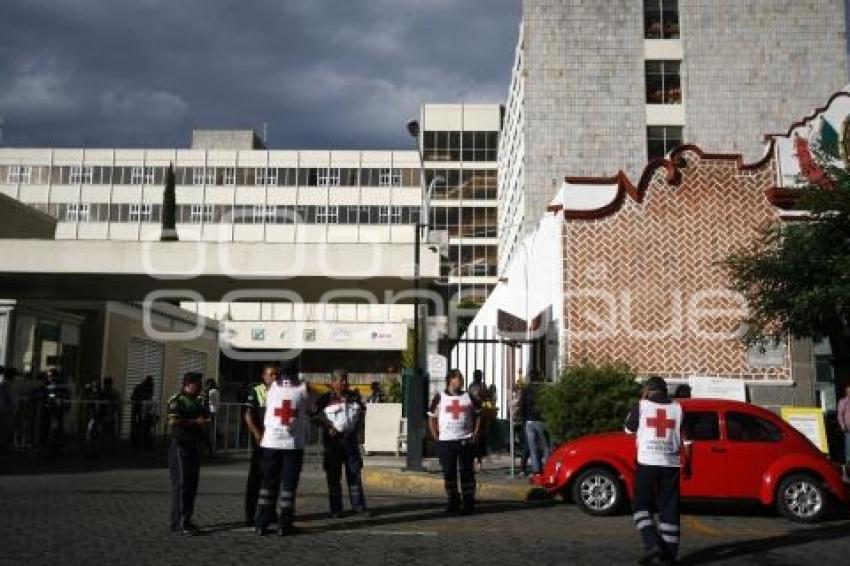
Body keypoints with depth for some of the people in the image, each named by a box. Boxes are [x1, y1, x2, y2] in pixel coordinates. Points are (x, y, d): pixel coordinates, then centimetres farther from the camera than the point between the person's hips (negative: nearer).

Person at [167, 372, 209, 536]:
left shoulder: (198, 402, 19)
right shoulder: (177, 401, -7)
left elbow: (205, 418, 34)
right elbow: (173, 422, -22)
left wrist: (205, 421, 13)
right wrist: (196, 422, -19)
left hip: (195, 447, 9)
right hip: (181, 446, -9)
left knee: (192, 485, 10)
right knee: (181, 485, -8)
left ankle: (185, 520, 18)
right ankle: (180, 524, -8)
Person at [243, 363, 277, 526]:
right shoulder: (255, 392, 0)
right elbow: (248, 415, -7)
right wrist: (258, 435, -18)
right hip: (261, 440, -4)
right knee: (255, 477, -2)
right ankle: (250, 514, 3)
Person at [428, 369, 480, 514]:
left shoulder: (468, 396, 9)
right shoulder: (440, 397, 2)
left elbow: (477, 417, 13)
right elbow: (432, 418, 6)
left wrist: (475, 435, 3)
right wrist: (436, 437, -2)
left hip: (466, 440, 1)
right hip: (446, 441, -1)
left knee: (467, 472, 1)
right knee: (449, 473, 3)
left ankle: (468, 502, 12)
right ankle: (453, 502, 14)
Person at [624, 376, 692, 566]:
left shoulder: (642, 405, 0)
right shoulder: (677, 408, 6)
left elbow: (629, 429, 14)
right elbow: (687, 440, 8)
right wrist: (688, 464, 19)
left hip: (647, 463, -2)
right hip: (671, 464, 3)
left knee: (641, 505, 8)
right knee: (669, 509, 9)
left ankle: (652, 545, -10)